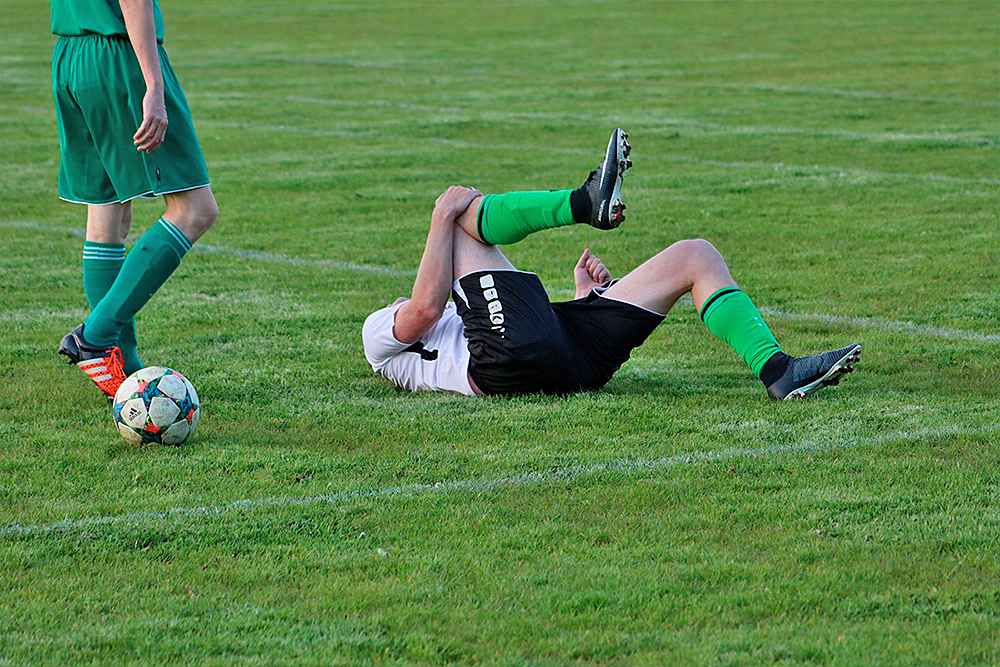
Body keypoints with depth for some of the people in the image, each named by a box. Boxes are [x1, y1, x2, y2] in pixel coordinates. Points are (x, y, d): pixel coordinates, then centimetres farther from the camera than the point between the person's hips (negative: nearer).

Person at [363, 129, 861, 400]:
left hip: (575, 358, 6)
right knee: (458, 208, 1)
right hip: (509, 359, -6)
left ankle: (776, 370, -20)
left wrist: (586, 296, 20)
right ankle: (586, 202, -23)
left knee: (696, 257, 4)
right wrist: (443, 218, 7)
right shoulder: (382, 333, 28)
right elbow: (426, 307, 2)